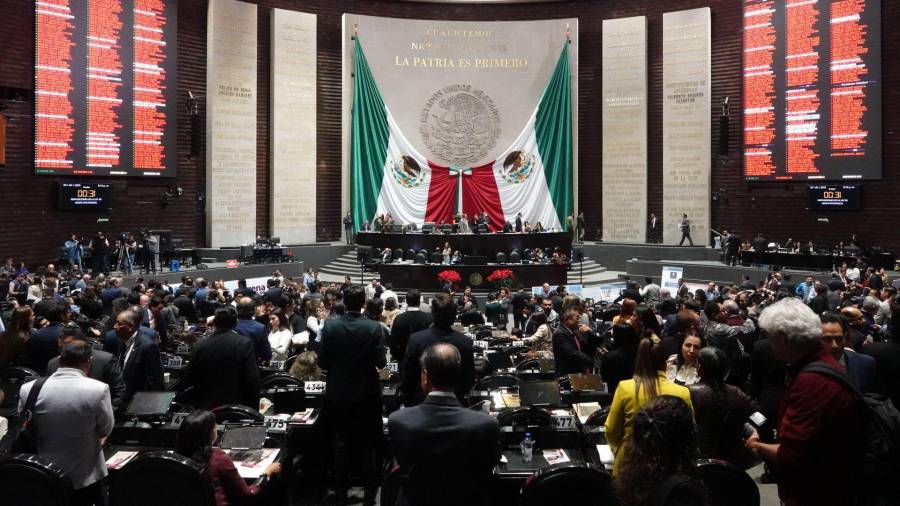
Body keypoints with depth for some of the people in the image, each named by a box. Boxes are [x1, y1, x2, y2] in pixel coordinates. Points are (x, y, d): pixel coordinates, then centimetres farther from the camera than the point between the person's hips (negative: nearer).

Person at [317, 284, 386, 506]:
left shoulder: (330, 326, -12)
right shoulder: (374, 328, -15)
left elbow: (322, 362, -9)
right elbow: (380, 362, -13)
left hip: (338, 394, 1)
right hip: (366, 395, 0)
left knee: (340, 446, 13)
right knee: (366, 445, 14)